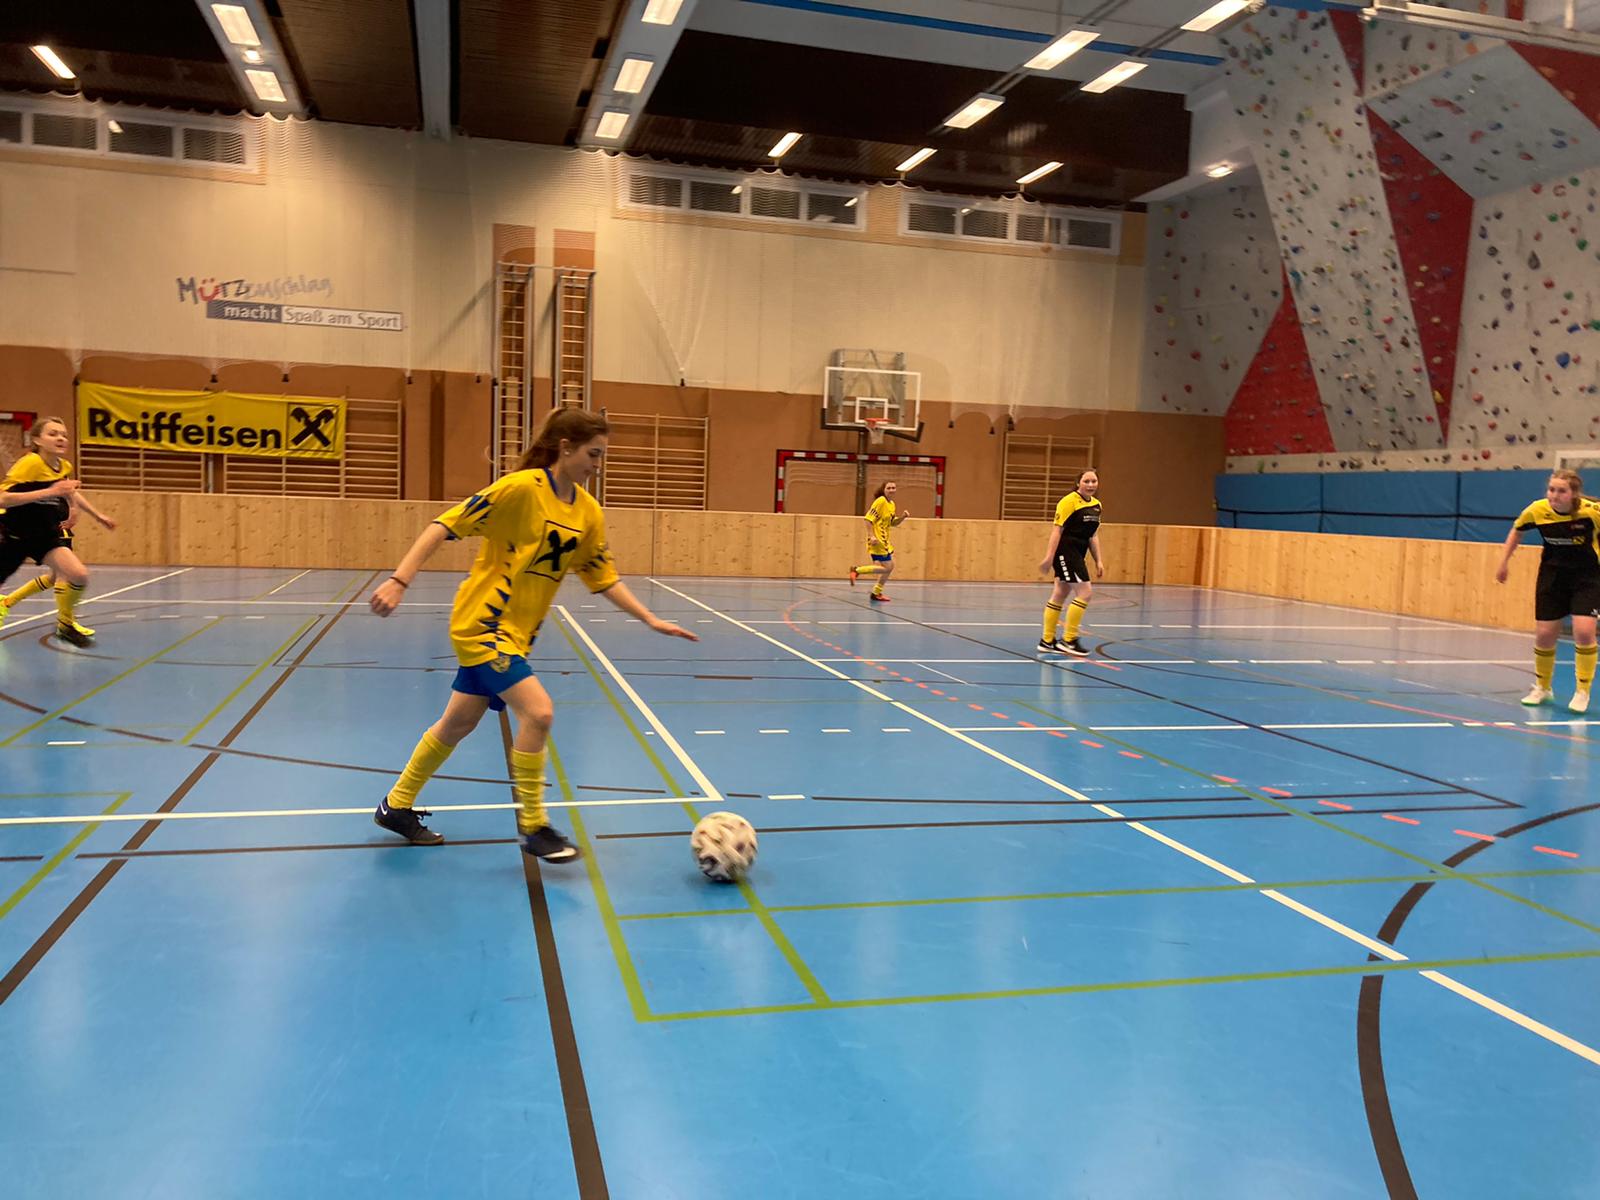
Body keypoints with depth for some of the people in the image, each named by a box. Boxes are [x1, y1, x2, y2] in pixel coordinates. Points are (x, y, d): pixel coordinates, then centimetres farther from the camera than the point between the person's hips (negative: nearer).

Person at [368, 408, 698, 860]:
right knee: (538, 712, -19)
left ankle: (397, 806, 36)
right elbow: (447, 525, -19)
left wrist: (652, 621, 3)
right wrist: (399, 581, -26)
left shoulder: (589, 513, 2)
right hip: (481, 623, -8)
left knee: (460, 722, 17)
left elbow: (603, 578, 9)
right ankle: (533, 827, -2)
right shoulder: (522, 487, -19)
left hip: (516, 632, 8)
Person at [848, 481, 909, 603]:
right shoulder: (880, 501, -14)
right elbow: (868, 519, -18)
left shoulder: (892, 504, 13)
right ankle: (857, 571, -4)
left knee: (889, 566, 14)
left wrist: (902, 517, 4)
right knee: (887, 567, -10)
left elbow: (893, 523, 23)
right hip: (877, 541, -9)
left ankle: (876, 593, 24)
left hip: (884, 541, 9)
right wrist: (871, 536, -24)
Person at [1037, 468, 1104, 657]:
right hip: (1065, 551, -8)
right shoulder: (1069, 501, -13)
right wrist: (1049, 557, -21)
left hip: (1077, 554, 8)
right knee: (1085, 591, -11)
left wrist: (1098, 561, 15)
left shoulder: (1096, 505, 12)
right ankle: (1068, 640, -4)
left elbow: (1093, 535, 19)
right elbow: (1057, 529, -16)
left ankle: (1047, 641, 17)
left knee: (1060, 595, 11)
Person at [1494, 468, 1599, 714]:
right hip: (1552, 574, 2)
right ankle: (1542, 687, 27)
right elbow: (1517, 530, 7)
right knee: (1544, 633, 3)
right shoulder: (1537, 510, -15)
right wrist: (1504, 562, 9)